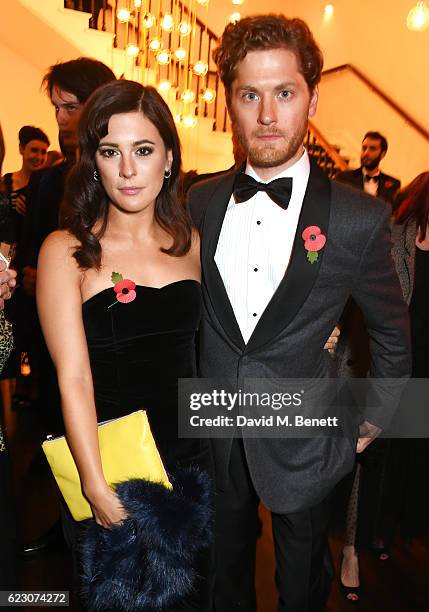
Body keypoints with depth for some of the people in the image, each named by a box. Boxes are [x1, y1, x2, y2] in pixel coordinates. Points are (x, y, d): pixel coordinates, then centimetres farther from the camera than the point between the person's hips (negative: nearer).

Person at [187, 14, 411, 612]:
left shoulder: (360, 217, -15)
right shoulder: (200, 203, -5)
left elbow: (392, 331, -1)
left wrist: (373, 419, 3)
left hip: (302, 443, -2)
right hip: (213, 435, 3)